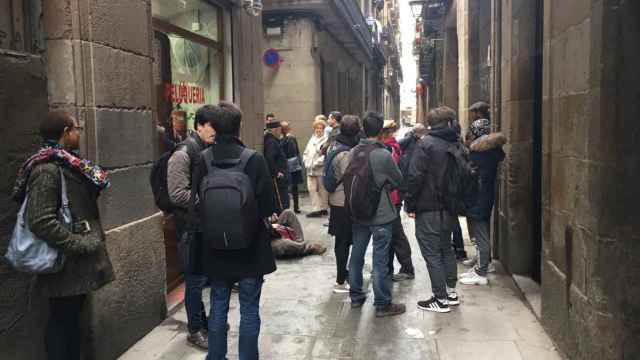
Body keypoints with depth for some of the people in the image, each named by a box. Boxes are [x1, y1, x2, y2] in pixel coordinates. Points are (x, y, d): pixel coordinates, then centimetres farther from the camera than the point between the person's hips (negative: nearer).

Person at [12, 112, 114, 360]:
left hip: (77, 260, 9)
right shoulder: (47, 169, -19)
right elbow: (41, 221, -26)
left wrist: (93, 239, 12)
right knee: (61, 321, 4)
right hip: (66, 264, -9)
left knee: (72, 318, 18)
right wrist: (81, 246, -22)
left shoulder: (66, 164, 11)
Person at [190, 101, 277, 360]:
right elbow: (268, 207, -14)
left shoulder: (203, 160, -9)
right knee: (249, 309, 9)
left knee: (218, 306, 17)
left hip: (215, 248, 3)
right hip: (251, 248, -3)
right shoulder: (255, 159, -16)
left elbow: (194, 205, -5)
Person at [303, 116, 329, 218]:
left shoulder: (326, 139, -7)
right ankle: (316, 209, 3)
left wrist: (317, 163, -17)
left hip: (321, 169, -6)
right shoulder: (312, 139, 17)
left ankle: (323, 208, 15)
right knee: (312, 188, 0)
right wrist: (306, 162, 6)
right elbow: (306, 152, 21)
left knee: (323, 189, 4)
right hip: (310, 169, 6)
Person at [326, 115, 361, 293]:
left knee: (343, 241, 18)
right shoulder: (345, 153, -20)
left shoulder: (338, 148, 11)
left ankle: (343, 274, 30)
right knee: (344, 242, -1)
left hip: (338, 200, 9)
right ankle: (341, 282, 8)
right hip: (344, 203, -9)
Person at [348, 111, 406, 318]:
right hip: (381, 214, -6)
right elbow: (398, 181, -5)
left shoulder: (353, 153, -2)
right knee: (380, 260, 2)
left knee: (356, 255, 16)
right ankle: (382, 305, 10)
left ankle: (356, 297, 29)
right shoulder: (384, 155, -18)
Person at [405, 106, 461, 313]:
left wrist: (410, 204, -9)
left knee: (432, 253, 0)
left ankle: (441, 299, 4)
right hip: (450, 207, 7)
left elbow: (415, 177, -17)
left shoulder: (426, 144, -13)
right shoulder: (457, 145, 7)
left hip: (428, 208, -7)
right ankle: (451, 292, 27)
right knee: (446, 248, 20)